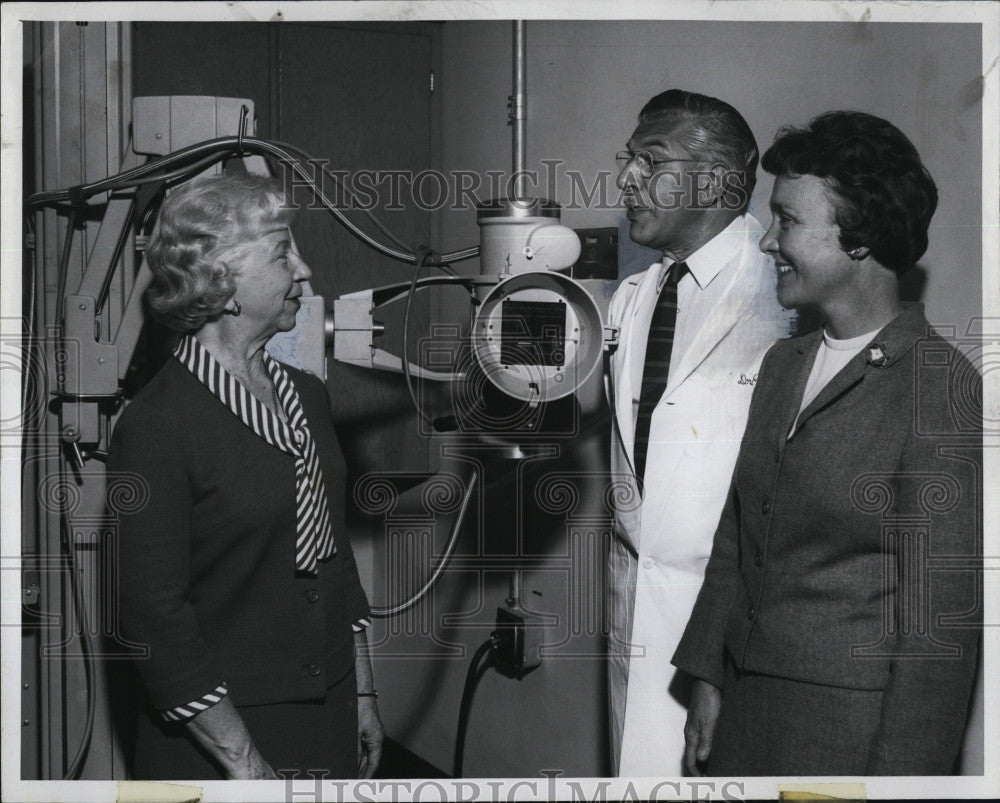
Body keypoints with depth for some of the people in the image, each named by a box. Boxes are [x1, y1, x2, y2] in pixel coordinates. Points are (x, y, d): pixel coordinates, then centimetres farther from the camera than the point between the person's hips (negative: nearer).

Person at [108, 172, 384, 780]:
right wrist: (244, 762, -17)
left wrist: (362, 694, 13)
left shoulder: (307, 395, 8)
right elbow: (157, 619, -17)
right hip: (220, 731, -6)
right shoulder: (156, 427, -15)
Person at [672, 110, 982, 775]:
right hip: (747, 708, 7)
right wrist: (709, 677, 12)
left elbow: (941, 608, -15)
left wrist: (900, 771, -15)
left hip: (853, 733, -6)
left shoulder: (941, 387, -13)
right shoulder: (782, 364, 10)